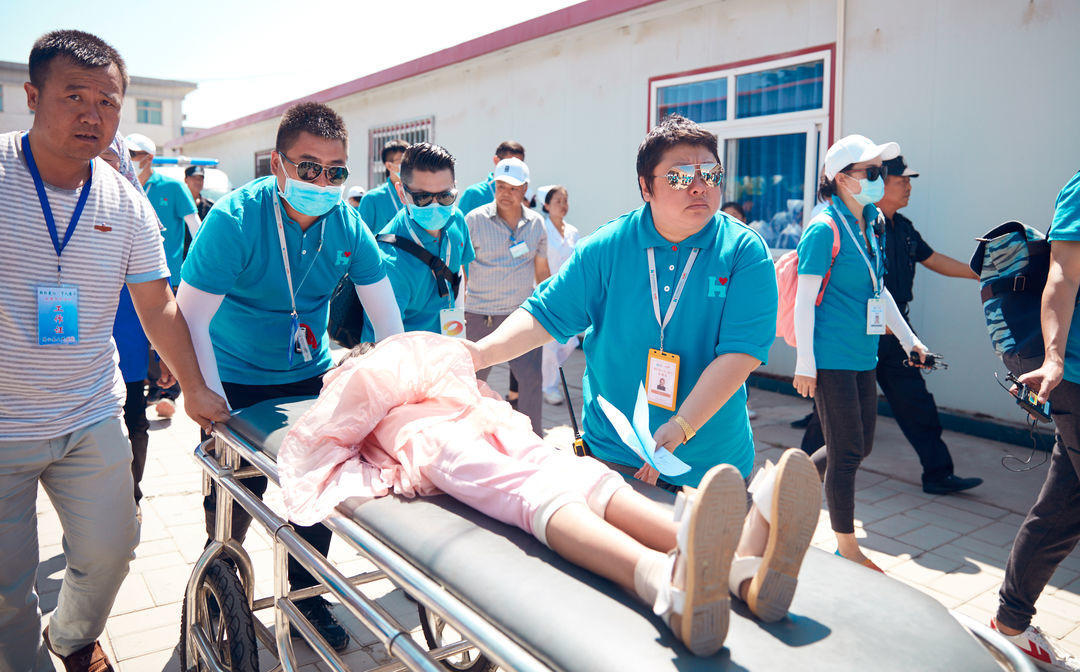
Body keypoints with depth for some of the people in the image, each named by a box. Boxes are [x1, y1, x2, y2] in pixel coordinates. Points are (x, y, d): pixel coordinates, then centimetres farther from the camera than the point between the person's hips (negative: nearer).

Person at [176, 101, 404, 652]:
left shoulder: (348, 224, -11)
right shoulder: (233, 220, -23)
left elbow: (386, 315, -6)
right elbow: (190, 318, -23)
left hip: (309, 374, 4)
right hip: (238, 380, -3)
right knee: (235, 501, 3)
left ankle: (306, 597, 31)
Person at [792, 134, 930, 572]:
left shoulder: (868, 226, 13)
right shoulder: (825, 228, -12)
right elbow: (804, 300, -14)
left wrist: (907, 339, 22)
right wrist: (805, 362, -17)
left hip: (862, 356, 9)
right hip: (831, 358, -9)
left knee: (860, 446, 15)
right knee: (846, 452, 0)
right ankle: (847, 548, 15)